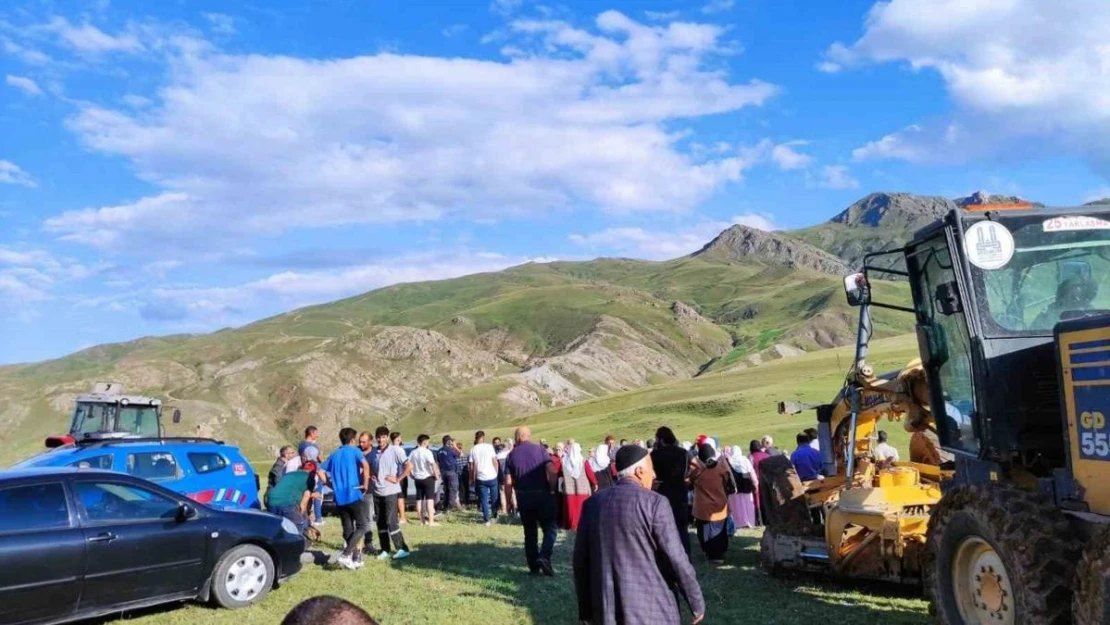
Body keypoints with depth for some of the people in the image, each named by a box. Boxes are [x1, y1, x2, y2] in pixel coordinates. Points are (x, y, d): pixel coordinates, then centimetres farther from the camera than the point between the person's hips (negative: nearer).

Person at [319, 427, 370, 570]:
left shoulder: (334, 455, 17)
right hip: (353, 495, -6)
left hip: (339, 498, 6)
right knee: (362, 525, -1)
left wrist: (332, 485, 14)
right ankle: (345, 555, -13)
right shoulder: (354, 451, 1)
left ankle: (356, 558, 13)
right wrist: (365, 484, -9)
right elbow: (365, 465, -17)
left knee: (348, 529, 12)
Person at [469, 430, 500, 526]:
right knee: (494, 497, 17)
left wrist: (472, 479, 8)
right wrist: (496, 472, 8)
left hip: (480, 478, 1)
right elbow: (495, 461, -6)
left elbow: (472, 466, 0)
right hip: (492, 477, -1)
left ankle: (486, 520, 3)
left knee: (484, 499, 5)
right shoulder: (489, 447, -4)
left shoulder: (473, 449, 0)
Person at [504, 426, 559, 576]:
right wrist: (552, 489, 1)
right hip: (542, 494, -2)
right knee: (550, 528, 6)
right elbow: (552, 471, -12)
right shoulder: (540, 450, -1)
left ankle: (534, 566, 14)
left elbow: (508, 482, -1)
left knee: (530, 532, 13)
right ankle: (544, 556, -15)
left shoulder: (511, 455, 3)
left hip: (523, 496, 2)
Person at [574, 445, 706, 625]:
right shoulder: (655, 503, -11)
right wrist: (697, 603, -2)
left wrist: (585, 608, 16)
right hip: (652, 610, -4)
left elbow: (581, 560, 7)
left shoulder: (593, 503, 3)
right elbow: (676, 559, -12)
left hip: (607, 610, 4)